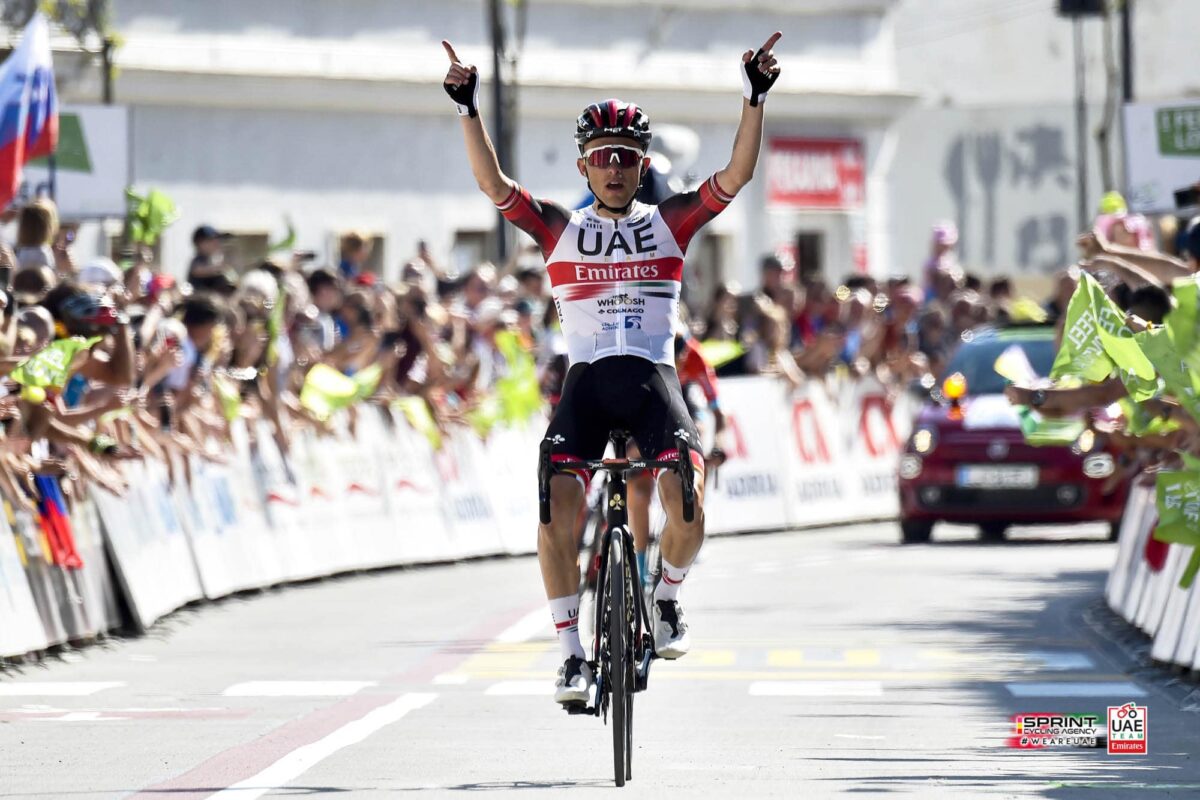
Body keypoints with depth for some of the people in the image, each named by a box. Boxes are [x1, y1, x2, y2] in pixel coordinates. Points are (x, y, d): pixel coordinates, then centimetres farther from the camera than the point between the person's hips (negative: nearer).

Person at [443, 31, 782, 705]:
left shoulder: (669, 222, 9)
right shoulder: (560, 229, 9)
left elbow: (737, 175, -2)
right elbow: (494, 184, -3)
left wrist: (756, 101, -13)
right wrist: (469, 110, -15)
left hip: (653, 377, 0)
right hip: (586, 379, 0)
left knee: (688, 506, -22)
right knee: (558, 510, -20)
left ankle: (668, 598, 9)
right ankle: (573, 653, -9)